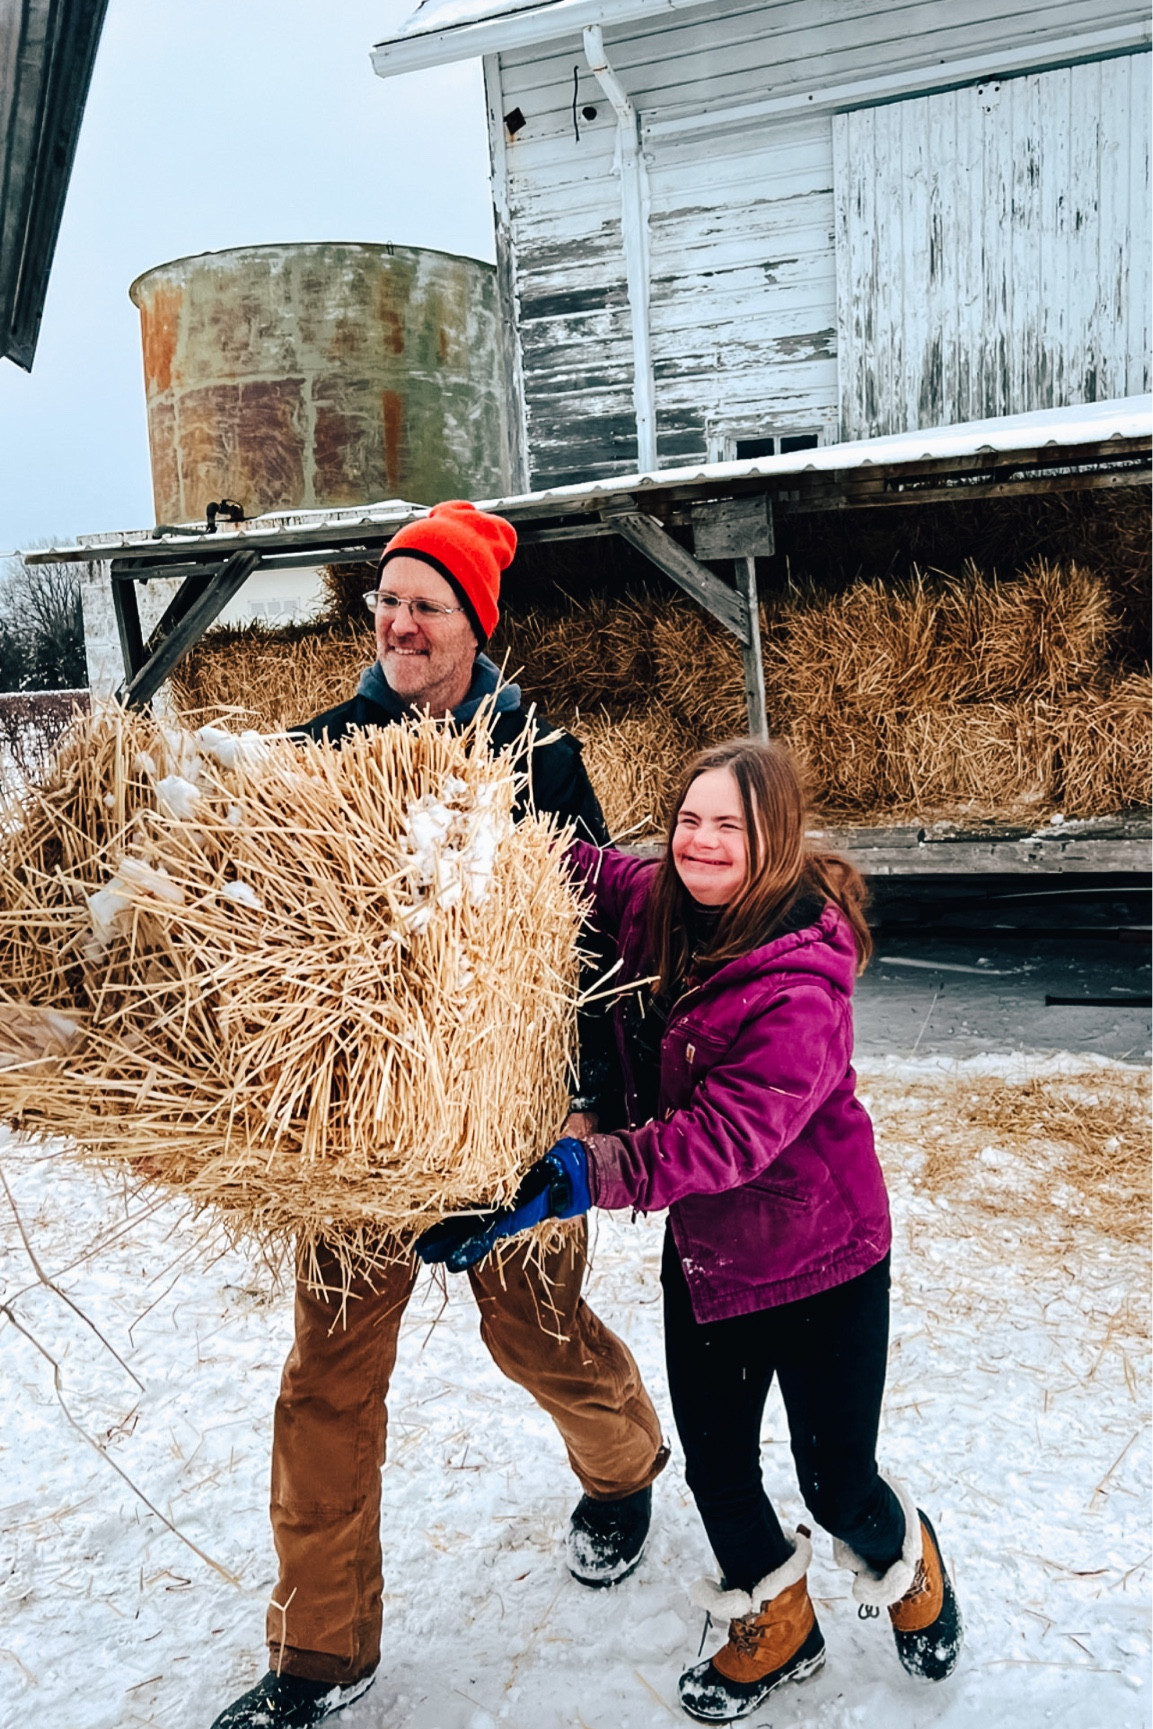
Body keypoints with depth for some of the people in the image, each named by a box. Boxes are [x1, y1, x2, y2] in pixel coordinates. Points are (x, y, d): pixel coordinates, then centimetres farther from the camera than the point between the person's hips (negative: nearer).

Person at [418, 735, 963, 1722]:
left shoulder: (801, 985, -29)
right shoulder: (656, 906, -10)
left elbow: (728, 1133, -36)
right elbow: (576, 869, 7)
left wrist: (574, 1173, -44)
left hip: (819, 1259, -6)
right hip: (702, 1252, 6)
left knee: (836, 1484, 10)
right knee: (715, 1464, 15)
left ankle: (905, 1564, 48)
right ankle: (776, 1632, 45)